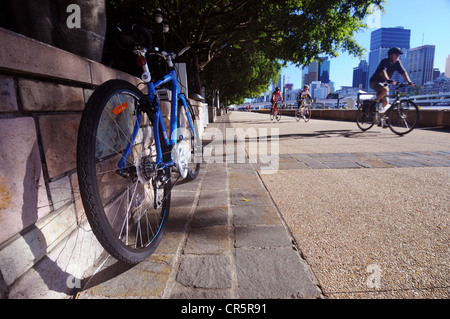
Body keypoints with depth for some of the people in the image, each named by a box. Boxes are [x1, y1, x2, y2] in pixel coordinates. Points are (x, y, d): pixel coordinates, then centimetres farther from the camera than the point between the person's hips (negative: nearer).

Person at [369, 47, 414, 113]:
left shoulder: (397, 62, -2)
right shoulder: (384, 61, -19)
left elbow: (403, 72, -4)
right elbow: (382, 72, -37)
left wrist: (409, 82, -17)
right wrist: (389, 80, -53)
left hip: (384, 83, 7)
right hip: (375, 82, -7)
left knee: (386, 102, -1)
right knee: (385, 90, -37)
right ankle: (374, 102, -17)